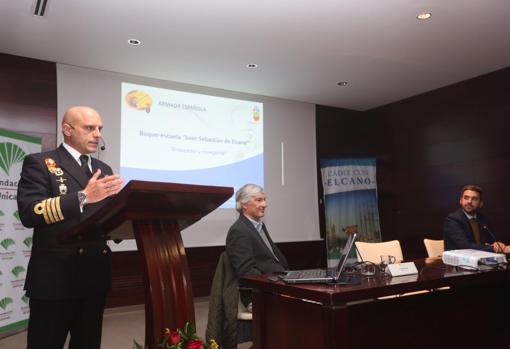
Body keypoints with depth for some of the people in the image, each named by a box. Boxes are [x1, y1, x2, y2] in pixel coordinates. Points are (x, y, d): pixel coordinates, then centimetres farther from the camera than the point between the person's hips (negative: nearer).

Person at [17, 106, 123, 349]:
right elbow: (29, 213, -17)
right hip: (55, 274, -6)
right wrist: (82, 196, -26)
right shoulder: (39, 163, -4)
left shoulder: (103, 169, 15)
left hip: (96, 273, 6)